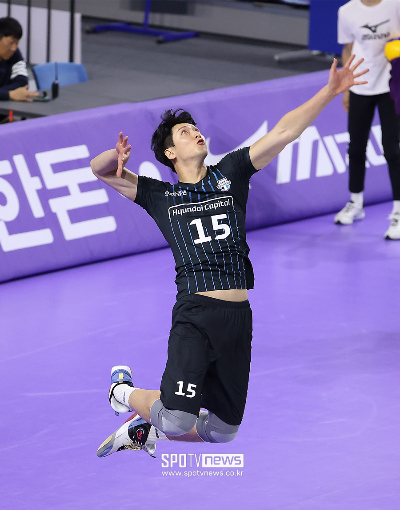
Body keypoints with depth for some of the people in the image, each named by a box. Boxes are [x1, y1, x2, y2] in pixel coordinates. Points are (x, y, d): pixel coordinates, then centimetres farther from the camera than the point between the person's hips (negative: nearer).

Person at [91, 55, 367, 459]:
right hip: (194, 315, -4)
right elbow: (99, 170, 11)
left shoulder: (230, 173, 15)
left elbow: (283, 133, 8)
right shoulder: (161, 196, 11)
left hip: (238, 318, 4)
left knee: (222, 431, 9)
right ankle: (125, 392, 11)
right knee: (179, 419, -21)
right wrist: (116, 156, -12)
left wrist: (329, 92, 0)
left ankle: (145, 428, 33)